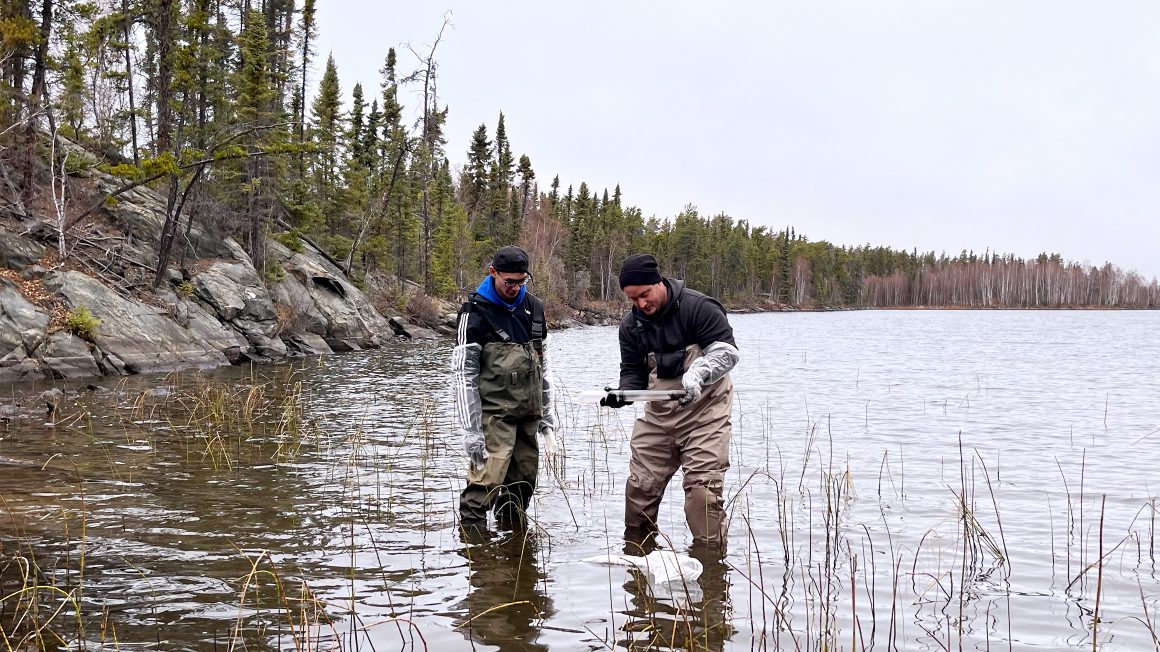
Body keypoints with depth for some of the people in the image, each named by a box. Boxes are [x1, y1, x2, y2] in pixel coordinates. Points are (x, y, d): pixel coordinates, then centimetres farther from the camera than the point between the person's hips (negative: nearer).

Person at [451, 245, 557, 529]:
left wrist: (546, 413, 16)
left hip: (528, 415, 6)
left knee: (523, 481, 11)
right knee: (486, 480, -16)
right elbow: (464, 374, -11)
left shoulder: (534, 308, 11)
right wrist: (470, 430, -16)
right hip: (494, 413, -6)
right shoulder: (476, 312, -9)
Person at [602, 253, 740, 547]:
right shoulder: (631, 325, 5)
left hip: (704, 410, -5)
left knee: (702, 485, -13)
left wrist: (697, 374, -31)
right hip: (658, 414, 6)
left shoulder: (699, 307, -13)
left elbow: (726, 349, -15)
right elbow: (633, 371, 10)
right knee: (640, 484, 7)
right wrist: (622, 393, -12)